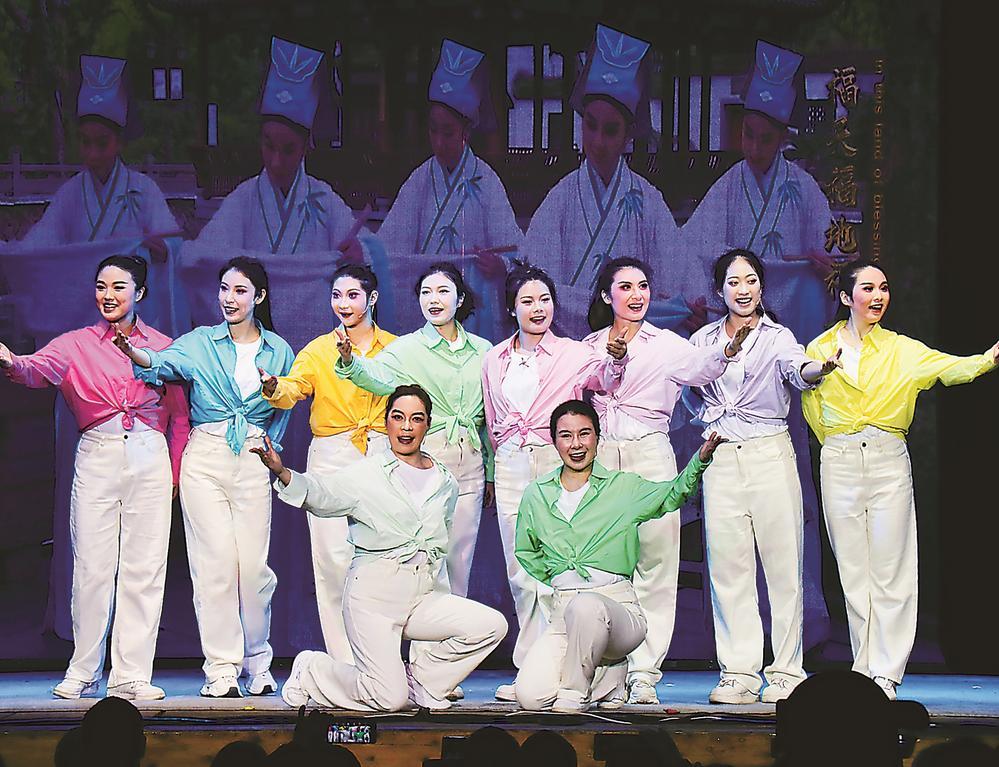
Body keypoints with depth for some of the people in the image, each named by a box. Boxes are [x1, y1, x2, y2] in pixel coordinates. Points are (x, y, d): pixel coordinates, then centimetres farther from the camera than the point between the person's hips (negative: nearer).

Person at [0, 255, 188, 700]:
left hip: (150, 459, 1)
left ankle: (131, 676, 2)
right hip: (96, 459, -1)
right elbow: (39, 369, -12)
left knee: (144, 568, -2)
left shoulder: (162, 347, 10)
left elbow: (179, 417, 12)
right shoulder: (76, 345, 7)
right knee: (92, 567, -3)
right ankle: (84, 673, 6)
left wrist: (175, 474, 5)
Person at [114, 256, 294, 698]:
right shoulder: (200, 343, 4)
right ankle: (221, 667, 0)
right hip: (205, 459, -1)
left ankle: (257, 663, 13)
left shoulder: (277, 351, 10)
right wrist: (137, 354, -37)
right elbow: (166, 364, -16)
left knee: (254, 563, -3)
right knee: (215, 562, -6)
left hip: (254, 460, 1)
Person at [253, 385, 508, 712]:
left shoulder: (445, 482, 11)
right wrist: (282, 473, -38)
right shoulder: (367, 474, -5)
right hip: (373, 593, -6)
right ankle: (311, 670, 14)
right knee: (389, 699, -13)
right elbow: (321, 493, -21)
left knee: (491, 625, -14)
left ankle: (418, 679, 5)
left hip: (420, 597, 6)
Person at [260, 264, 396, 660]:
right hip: (331, 458, 0)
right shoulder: (318, 350, 10)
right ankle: (346, 665, -4)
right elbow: (292, 390, -7)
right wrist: (274, 388, -28)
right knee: (334, 560, -8)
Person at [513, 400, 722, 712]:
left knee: (586, 605, -41)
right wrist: (555, 580, 12)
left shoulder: (624, 487, 5)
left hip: (617, 603, -3)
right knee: (529, 696, -19)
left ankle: (575, 692, -12)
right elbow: (525, 552, 25)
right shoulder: (537, 494, 12)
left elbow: (673, 495, -2)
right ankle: (607, 674, 12)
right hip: (563, 612, 3)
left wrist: (699, 461, -20)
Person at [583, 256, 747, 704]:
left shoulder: (666, 344, 5)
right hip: (600, 459, 2)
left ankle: (644, 673, -4)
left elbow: (700, 369, -13)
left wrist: (727, 351, -37)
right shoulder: (589, 346, 15)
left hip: (650, 456, -2)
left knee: (654, 562, -7)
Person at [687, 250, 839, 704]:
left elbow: (797, 370, -19)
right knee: (728, 566, 0)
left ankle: (786, 671, 1)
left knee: (782, 563, -4)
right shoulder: (702, 341, 11)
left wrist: (819, 369, -40)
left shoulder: (777, 337, 2)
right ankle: (739, 674, 3)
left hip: (770, 455, -2)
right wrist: (709, 423, 2)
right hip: (721, 459, 3)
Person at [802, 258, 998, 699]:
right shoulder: (820, 350, 7)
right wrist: (838, 445, 8)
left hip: (889, 463, 0)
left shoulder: (902, 350, 7)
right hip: (839, 466, 0)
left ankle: (885, 674, -2)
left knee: (890, 571, -5)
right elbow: (811, 406, 16)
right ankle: (865, 671, 8)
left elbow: (951, 368, -8)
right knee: (853, 573, 2)